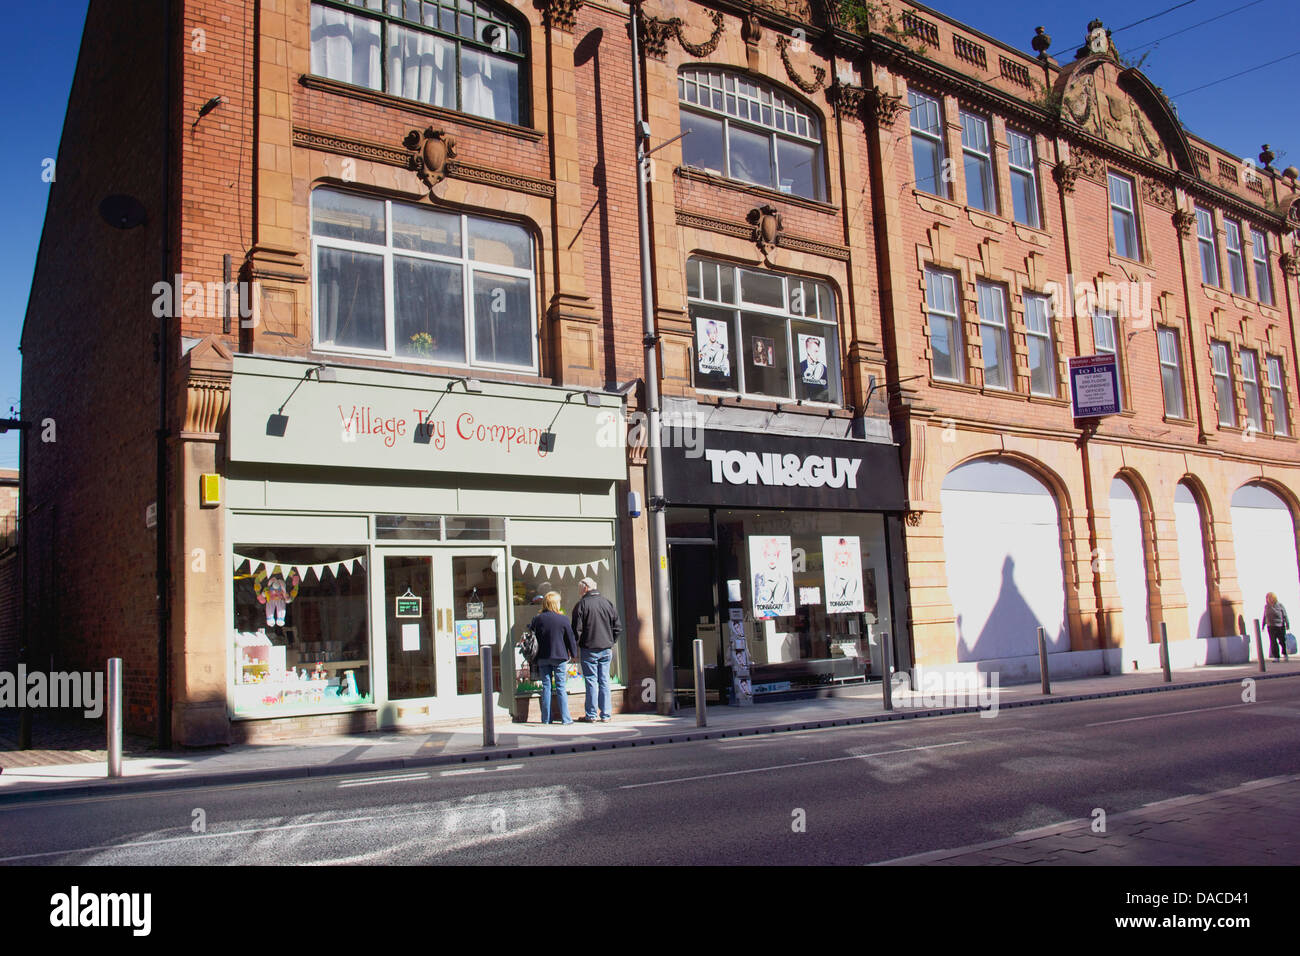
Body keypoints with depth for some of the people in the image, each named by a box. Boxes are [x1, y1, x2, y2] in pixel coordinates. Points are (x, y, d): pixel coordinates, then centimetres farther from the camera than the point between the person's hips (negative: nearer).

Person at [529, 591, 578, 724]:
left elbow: (532, 637, 8)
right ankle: (565, 718, 0)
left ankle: (546, 718, 9)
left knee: (546, 687, 8)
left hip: (543, 658, 2)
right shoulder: (563, 619, -7)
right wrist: (573, 653, 13)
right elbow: (571, 638, -1)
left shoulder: (537, 619, 0)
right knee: (561, 688, 1)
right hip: (559, 657, -2)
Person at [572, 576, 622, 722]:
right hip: (606, 649, 4)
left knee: (591, 681, 1)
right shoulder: (607, 602, 7)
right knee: (604, 681, 8)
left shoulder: (581, 604, -8)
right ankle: (605, 715, 10)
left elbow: (577, 629, -9)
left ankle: (591, 715, 4)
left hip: (589, 649, -4)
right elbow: (618, 627, 9)